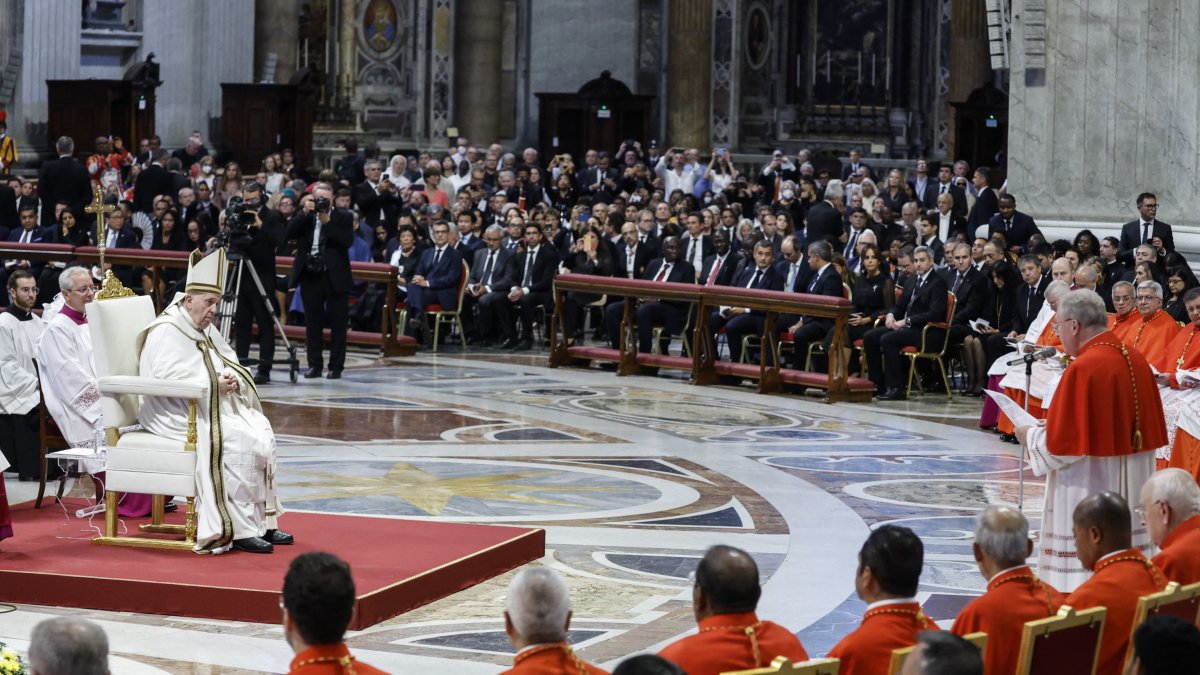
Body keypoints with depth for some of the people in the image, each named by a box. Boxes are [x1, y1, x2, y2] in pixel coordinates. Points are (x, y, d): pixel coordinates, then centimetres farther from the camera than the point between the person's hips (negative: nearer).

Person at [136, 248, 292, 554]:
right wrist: (213, 384, -23)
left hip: (213, 408, 9)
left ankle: (262, 522, -7)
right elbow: (167, 378, -23)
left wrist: (230, 376, -3)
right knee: (237, 441, -28)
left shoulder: (206, 330, 17)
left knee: (262, 432, -10)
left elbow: (231, 362, 22)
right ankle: (241, 530, -23)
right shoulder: (166, 332, -11)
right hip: (179, 415, -9)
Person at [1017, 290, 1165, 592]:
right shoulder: (1136, 360, 6)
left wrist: (1030, 435, 2)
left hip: (1089, 494, -8)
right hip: (1130, 491, 8)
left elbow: (1061, 444, -19)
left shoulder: (1083, 368, -18)